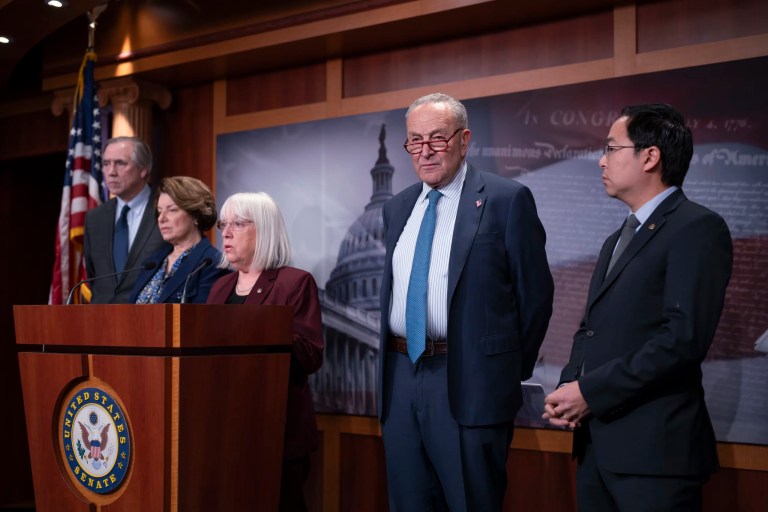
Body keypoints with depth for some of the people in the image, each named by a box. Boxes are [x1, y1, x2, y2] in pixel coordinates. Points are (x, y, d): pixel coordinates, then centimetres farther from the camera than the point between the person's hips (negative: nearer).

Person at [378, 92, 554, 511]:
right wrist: (393, 361, 14)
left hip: (468, 383, -5)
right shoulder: (397, 208, 13)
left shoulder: (506, 200, -5)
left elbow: (535, 294, -3)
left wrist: (512, 372, 0)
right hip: (400, 378, 6)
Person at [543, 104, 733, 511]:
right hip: (597, 446, 8)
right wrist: (568, 388, 1)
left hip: (654, 449, -8)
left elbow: (685, 337, -18)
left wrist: (590, 391, -15)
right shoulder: (617, 240, 20)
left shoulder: (697, 229, -8)